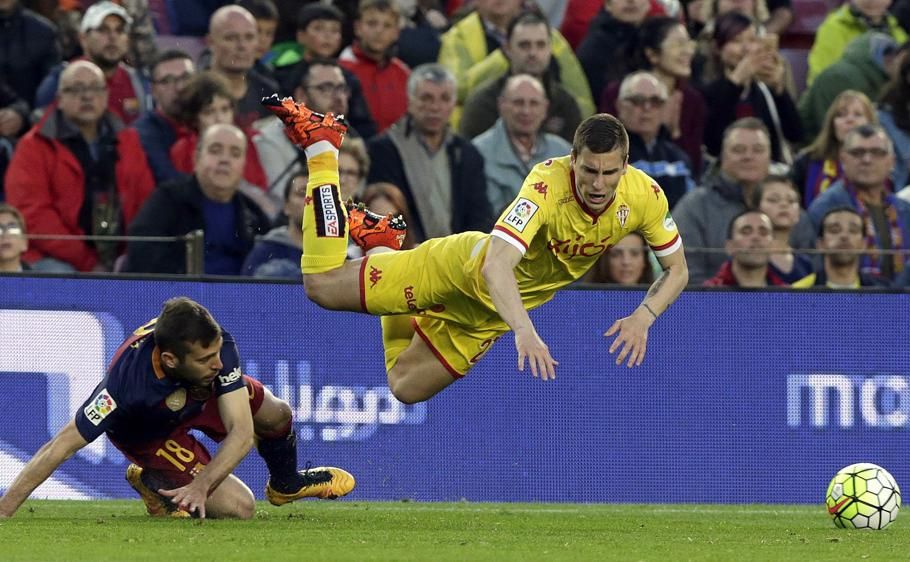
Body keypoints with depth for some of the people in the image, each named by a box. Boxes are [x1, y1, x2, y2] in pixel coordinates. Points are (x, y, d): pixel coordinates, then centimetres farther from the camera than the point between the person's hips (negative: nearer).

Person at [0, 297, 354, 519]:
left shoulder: (217, 345, -36)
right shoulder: (128, 381, -47)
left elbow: (242, 432, -33)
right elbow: (61, 447, -44)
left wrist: (201, 485, -49)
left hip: (200, 396, 4)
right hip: (149, 434, -4)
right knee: (239, 508, -13)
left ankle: (286, 485, 49)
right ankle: (151, 482, 14)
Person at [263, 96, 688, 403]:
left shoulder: (644, 197, -21)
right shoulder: (547, 185, -36)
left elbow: (677, 271, -5)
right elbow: (496, 266, -46)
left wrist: (643, 317, -25)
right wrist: (525, 332, -61)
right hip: (468, 267, -5)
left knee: (407, 388, 14)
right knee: (322, 286, -1)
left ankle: (383, 244, 32)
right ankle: (321, 144, 18)